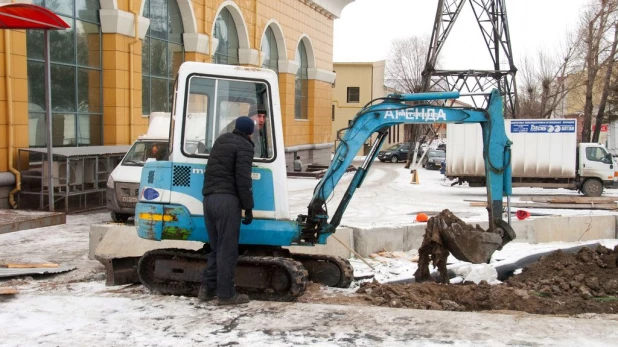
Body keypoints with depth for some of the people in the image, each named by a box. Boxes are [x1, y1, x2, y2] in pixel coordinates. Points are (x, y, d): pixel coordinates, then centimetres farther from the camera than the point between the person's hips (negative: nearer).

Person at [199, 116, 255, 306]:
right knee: (227, 249, -3)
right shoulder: (244, 146, -4)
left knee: (216, 247, 15)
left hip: (209, 198, 7)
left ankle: (207, 288, 14)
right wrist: (248, 208, -8)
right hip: (227, 199, -7)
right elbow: (243, 180, -12)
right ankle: (225, 294, -1)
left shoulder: (221, 140, 19)